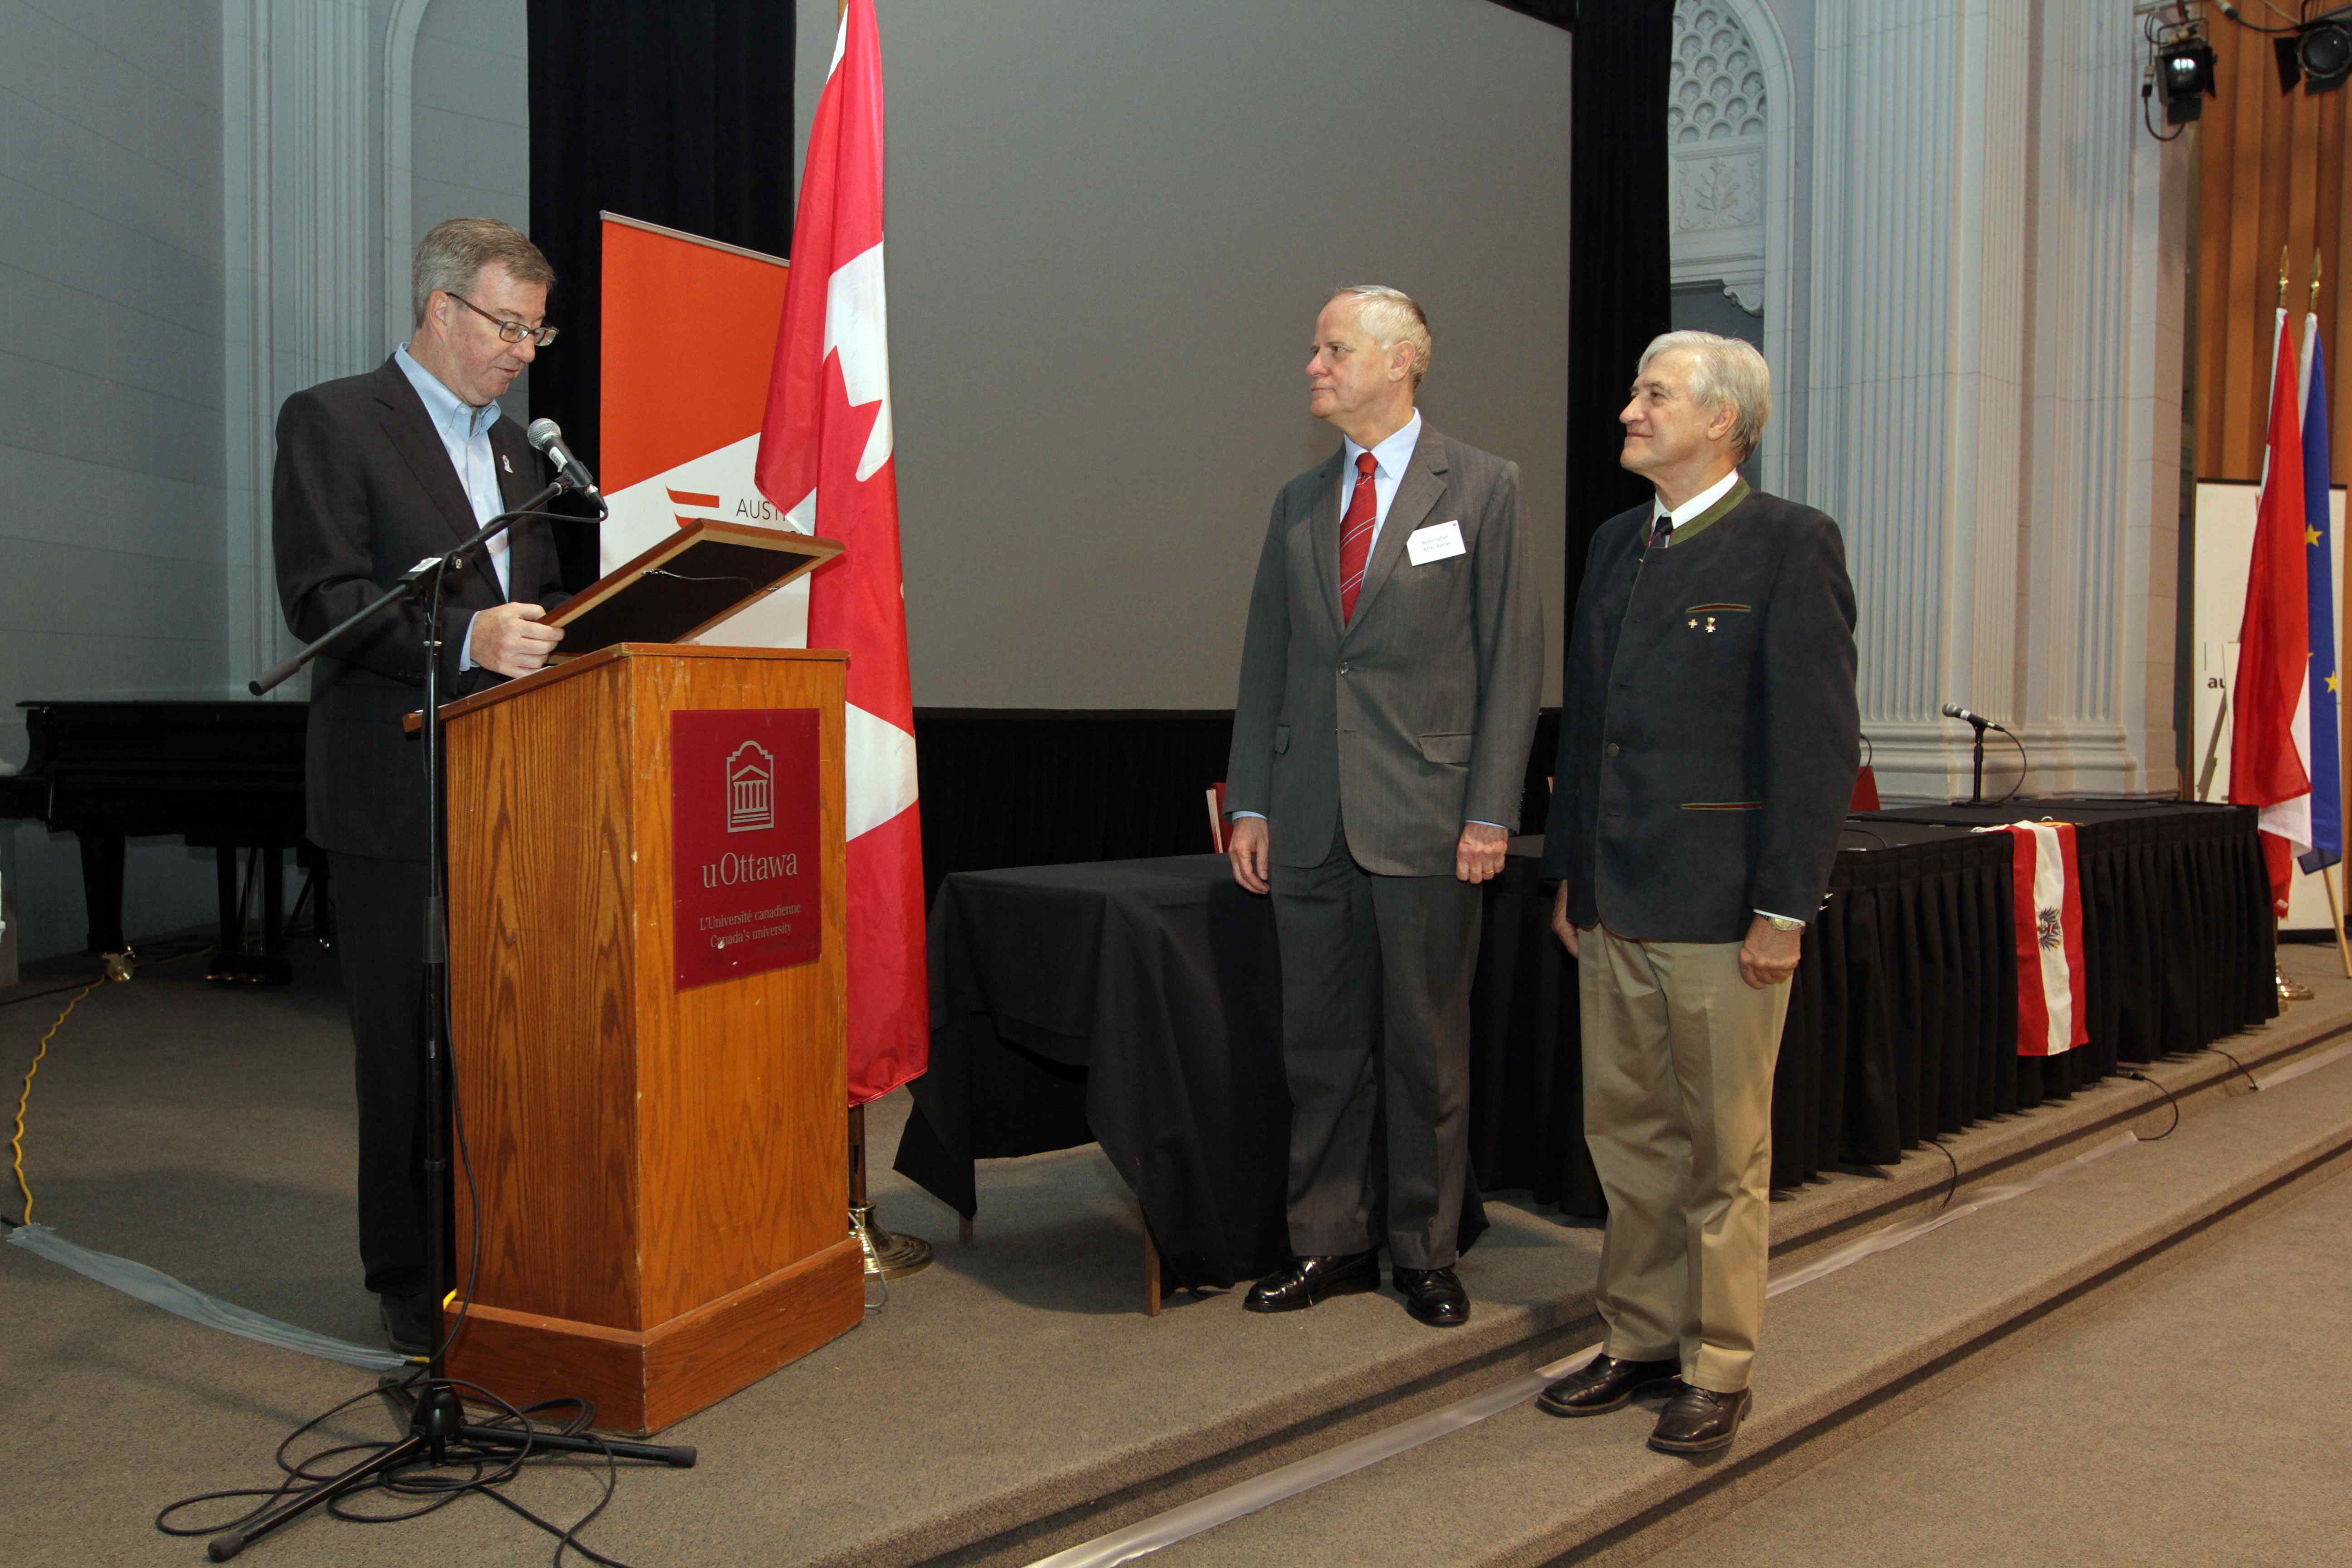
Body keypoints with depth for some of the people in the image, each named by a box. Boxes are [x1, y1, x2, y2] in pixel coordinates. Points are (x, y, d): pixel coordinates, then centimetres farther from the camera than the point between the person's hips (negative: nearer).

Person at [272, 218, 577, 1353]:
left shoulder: (515, 449, 20)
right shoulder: (333, 421, -2)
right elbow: (322, 598, -13)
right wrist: (465, 639, -26)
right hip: (398, 798, -6)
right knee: (409, 1046, 1)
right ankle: (412, 1283, 13)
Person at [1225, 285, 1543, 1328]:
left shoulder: (1482, 487, 0)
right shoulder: (1299, 501, 13)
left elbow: (1514, 656, -4)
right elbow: (1265, 660, 14)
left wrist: (1489, 812, -10)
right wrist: (1250, 803, 7)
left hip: (1425, 814, -4)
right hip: (1310, 819, 4)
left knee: (1427, 1047, 6)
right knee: (1320, 1043, 10)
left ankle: (1425, 1251, 21)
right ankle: (1331, 1243, 23)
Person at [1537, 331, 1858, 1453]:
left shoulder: (1790, 546, -7)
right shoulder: (1615, 545, 14)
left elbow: (1819, 737, -12)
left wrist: (1785, 907, -15)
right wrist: (1570, 872, 16)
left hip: (1719, 906, -7)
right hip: (1615, 899, 7)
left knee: (1724, 1151, 6)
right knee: (1627, 1136, 14)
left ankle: (1717, 1370, 20)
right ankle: (1641, 1340, 29)